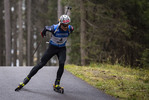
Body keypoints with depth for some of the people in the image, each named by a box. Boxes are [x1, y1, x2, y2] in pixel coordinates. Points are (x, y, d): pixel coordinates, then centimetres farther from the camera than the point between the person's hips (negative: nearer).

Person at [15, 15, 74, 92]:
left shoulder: (70, 29, -19)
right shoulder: (54, 28, -28)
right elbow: (46, 28, -7)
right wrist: (43, 33, 15)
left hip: (62, 49, 2)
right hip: (52, 48, -2)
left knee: (62, 64, -23)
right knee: (41, 64, -4)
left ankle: (56, 84, -10)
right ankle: (27, 79, 8)